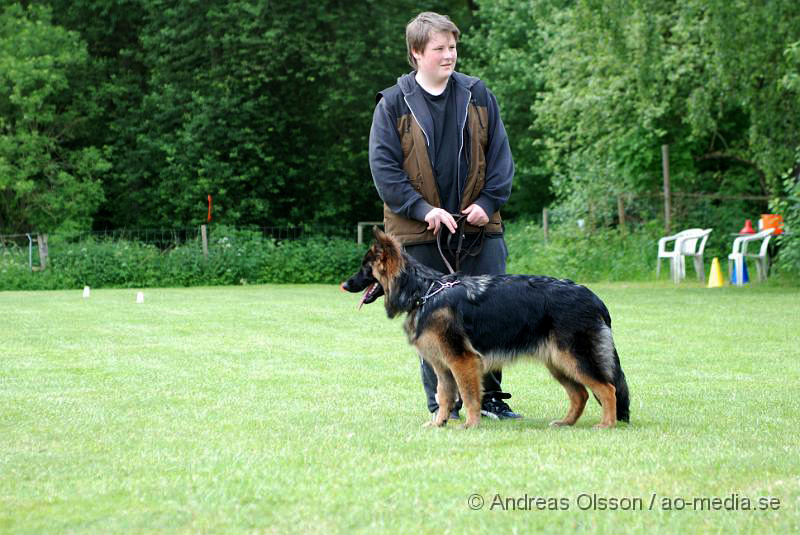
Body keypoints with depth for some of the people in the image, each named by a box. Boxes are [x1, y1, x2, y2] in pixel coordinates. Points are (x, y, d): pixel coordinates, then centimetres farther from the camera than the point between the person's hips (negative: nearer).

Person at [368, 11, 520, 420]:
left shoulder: (477, 95, 5)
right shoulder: (393, 103, -2)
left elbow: (499, 153, 8)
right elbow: (383, 167, -5)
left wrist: (488, 202, -5)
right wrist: (424, 210, -14)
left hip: (479, 225, 2)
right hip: (420, 233, -2)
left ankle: (489, 396, 13)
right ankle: (442, 404, 13)